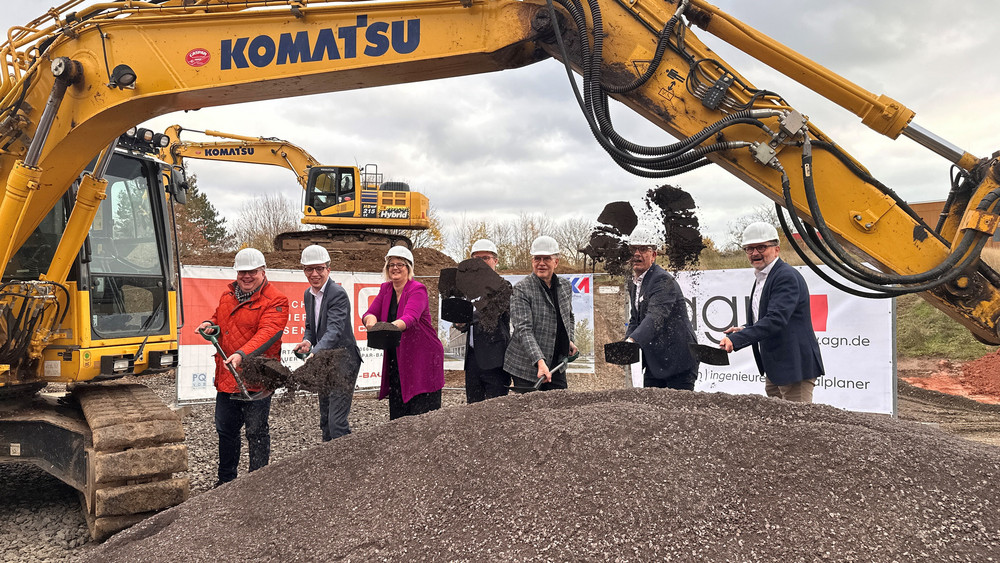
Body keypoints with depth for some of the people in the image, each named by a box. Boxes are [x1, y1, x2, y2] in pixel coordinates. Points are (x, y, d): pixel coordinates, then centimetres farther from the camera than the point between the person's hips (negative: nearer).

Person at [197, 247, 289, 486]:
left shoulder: (275, 301, -11)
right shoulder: (228, 295, 12)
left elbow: (267, 333, -24)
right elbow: (220, 317, 29)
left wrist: (242, 354, -37)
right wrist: (210, 324, 5)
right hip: (226, 376, 7)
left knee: (256, 431, 2)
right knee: (225, 428, 17)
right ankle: (226, 479, 34)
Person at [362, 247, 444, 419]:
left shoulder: (418, 290, -10)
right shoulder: (386, 289, 11)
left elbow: (410, 318, -27)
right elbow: (370, 313, 3)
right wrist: (371, 319, -23)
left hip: (422, 358, -6)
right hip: (396, 359, 6)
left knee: (423, 413, -8)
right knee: (397, 414, 5)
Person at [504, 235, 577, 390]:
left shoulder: (566, 287, 8)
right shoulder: (521, 289, -11)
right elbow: (523, 329, -21)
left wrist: (569, 340, 9)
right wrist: (540, 361, -31)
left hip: (557, 366, 5)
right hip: (527, 368, -5)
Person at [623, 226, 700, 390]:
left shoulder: (663, 281, -17)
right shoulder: (633, 282, 12)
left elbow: (655, 317, -31)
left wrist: (632, 340, -45)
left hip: (678, 360, -8)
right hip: (654, 362, 8)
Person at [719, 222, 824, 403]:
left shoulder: (787, 277, -16)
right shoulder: (761, 278, 15)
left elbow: (776, 320, -27)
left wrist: (736, 339, -32)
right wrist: (744, 330, 3)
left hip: (795, 367, -10)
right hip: (774, 369, 10)